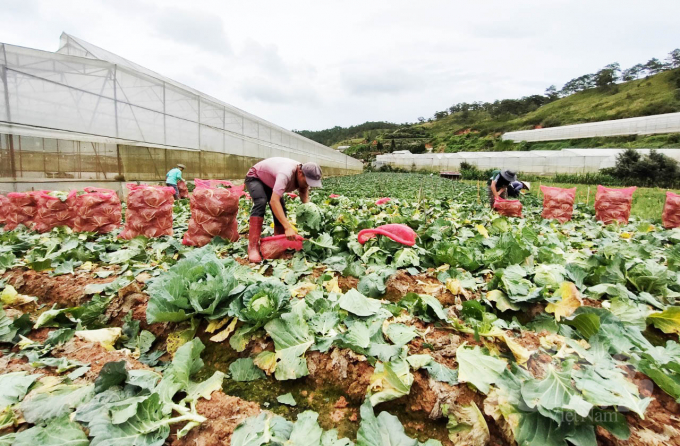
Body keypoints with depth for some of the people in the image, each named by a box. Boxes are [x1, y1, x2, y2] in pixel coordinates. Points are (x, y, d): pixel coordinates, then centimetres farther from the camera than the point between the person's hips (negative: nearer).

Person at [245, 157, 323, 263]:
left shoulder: (305, 176, -18)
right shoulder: (286, 174, -44)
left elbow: (306, 202, -15)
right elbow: (274, 201, -52)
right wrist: (288, 227, -57)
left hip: (270, 182, 8)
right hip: (255, 178, -7)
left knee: (281, 209, -4)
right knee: (261, 203, -32)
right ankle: (253, 246, -32)